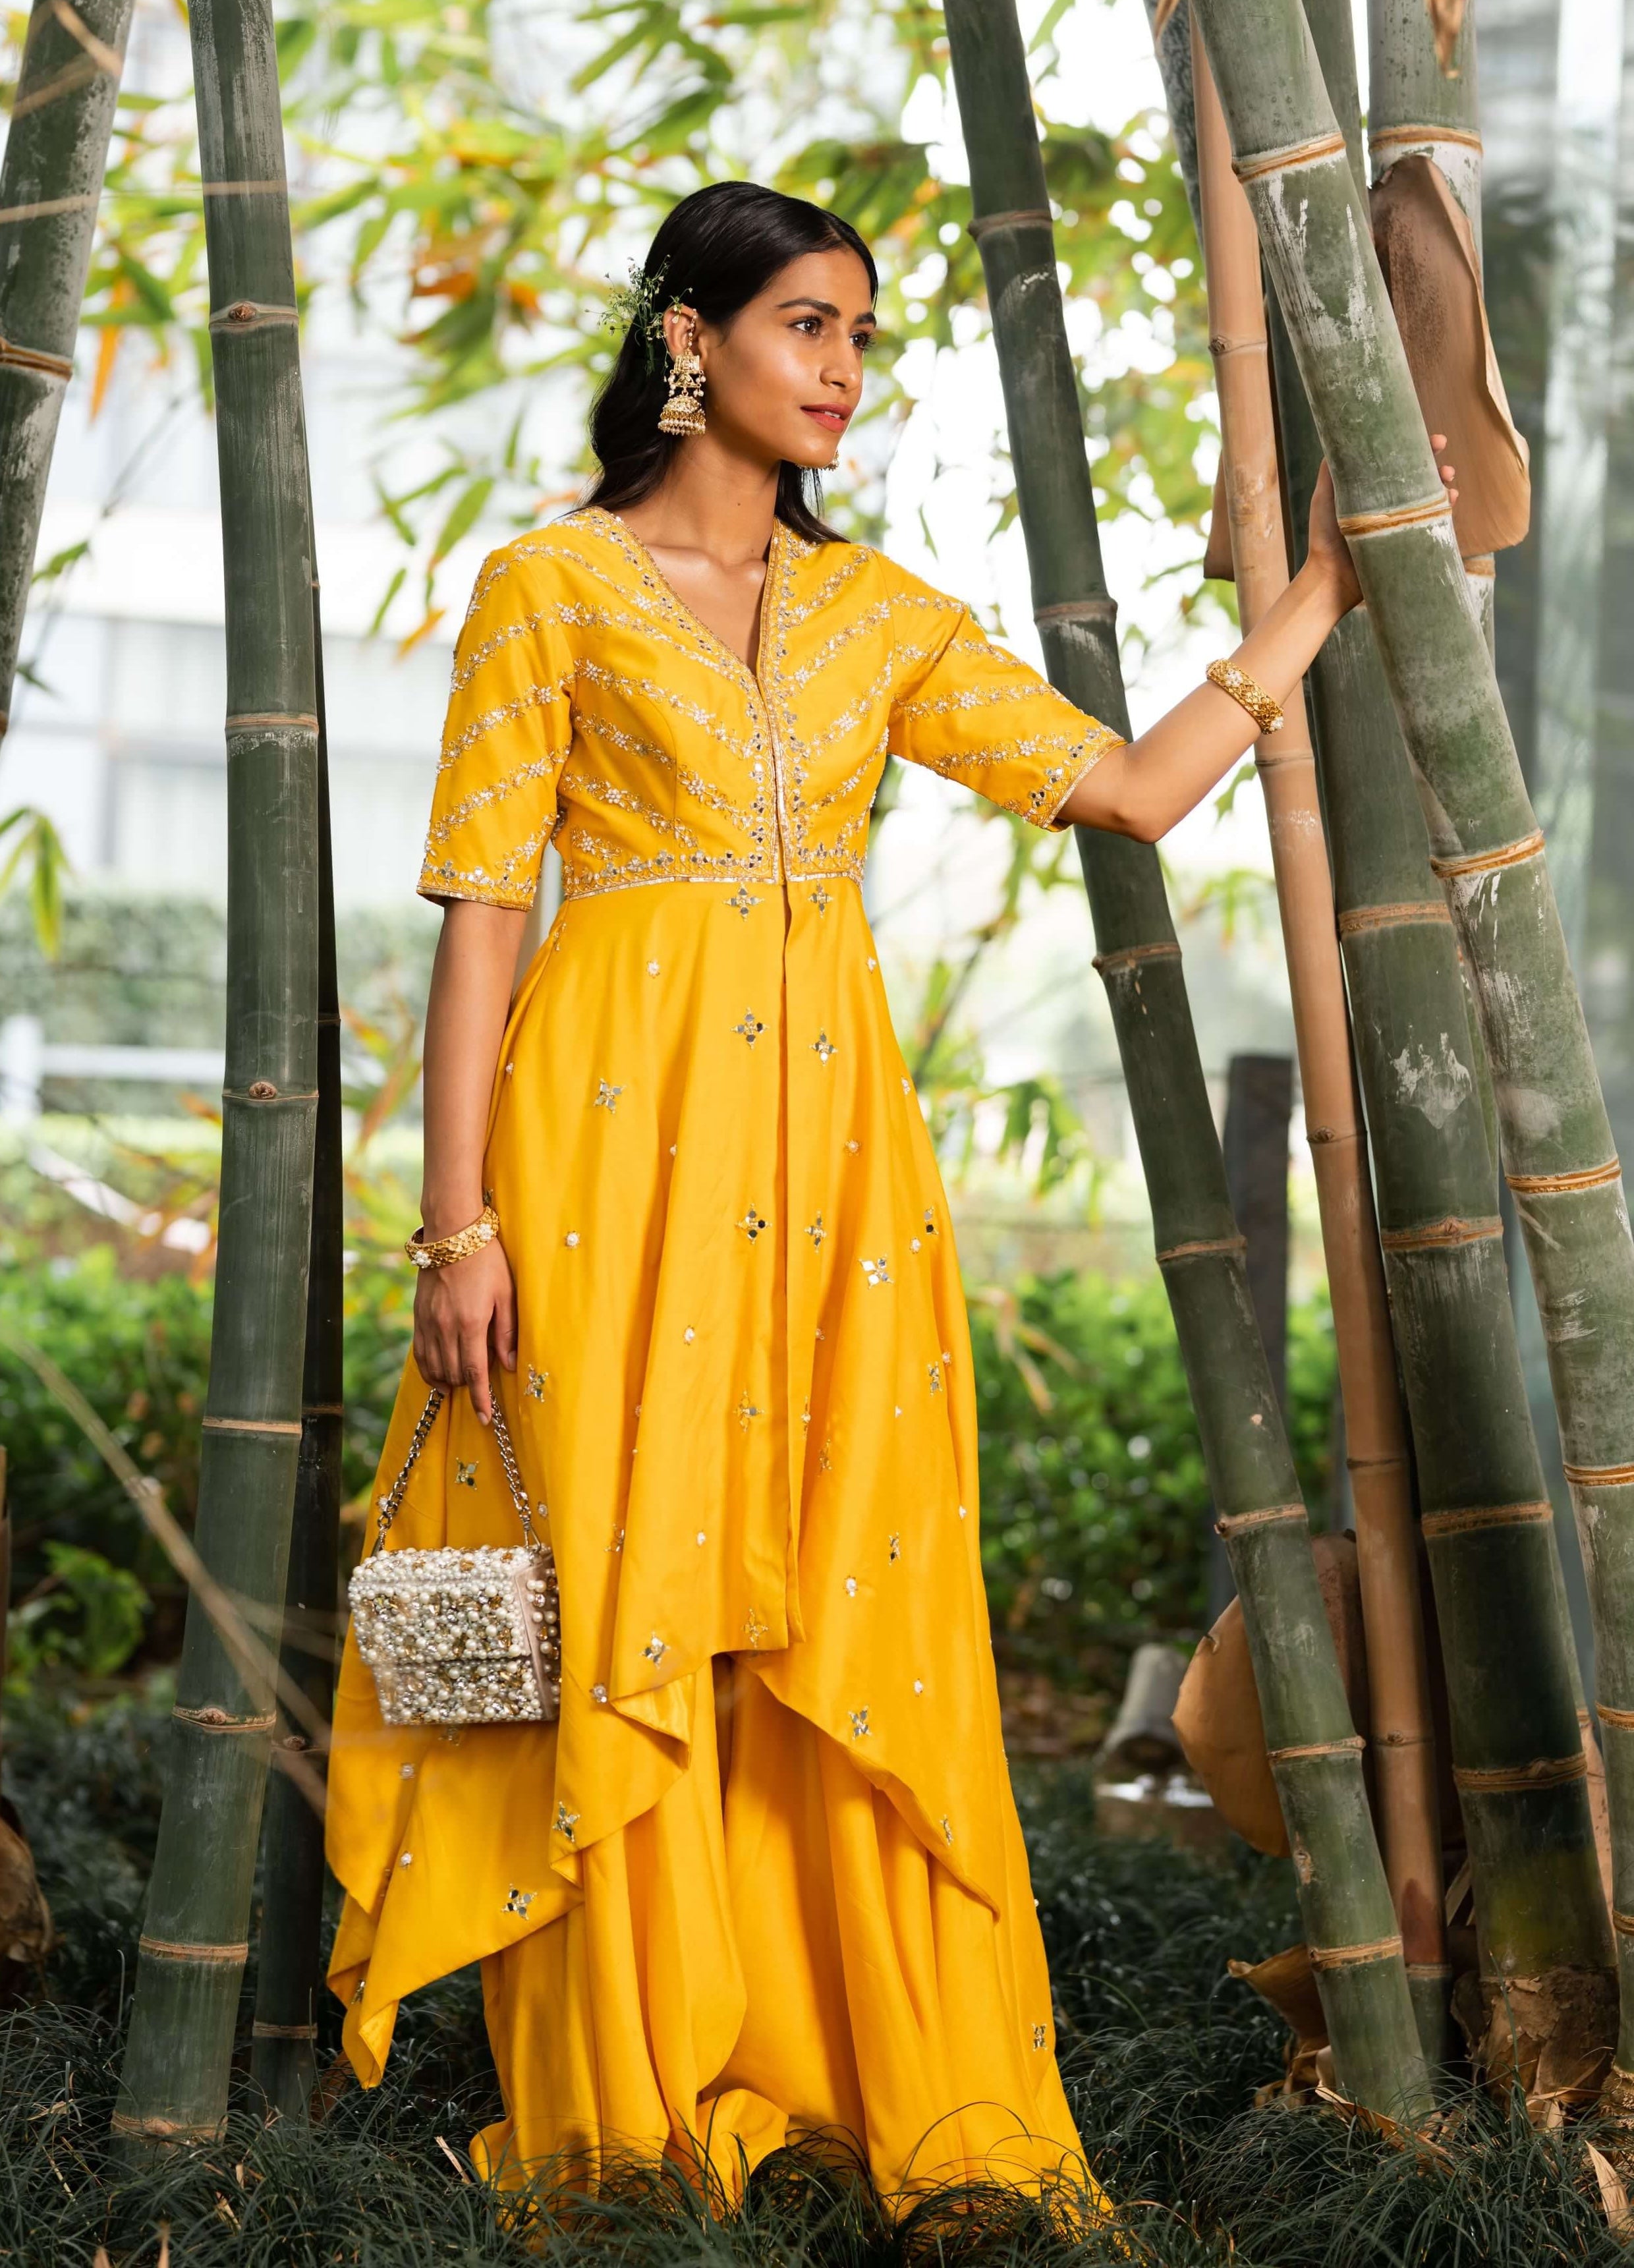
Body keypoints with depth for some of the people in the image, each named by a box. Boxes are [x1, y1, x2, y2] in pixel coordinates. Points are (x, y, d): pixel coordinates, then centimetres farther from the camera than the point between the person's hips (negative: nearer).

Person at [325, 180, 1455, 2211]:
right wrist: (457, 1219, -10)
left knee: (847, 1606, 2)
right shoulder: (553, 585, 2)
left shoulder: (880, 613, 15)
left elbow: (1136, 787, 11)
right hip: (617, 1126, -4)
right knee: (621, 1592, -4)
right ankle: (629, 2103, 6)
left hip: (830, 1133, 4)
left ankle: (886, 2078, 10)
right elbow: (478, 911, -3)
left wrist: (1313, 603, 12)